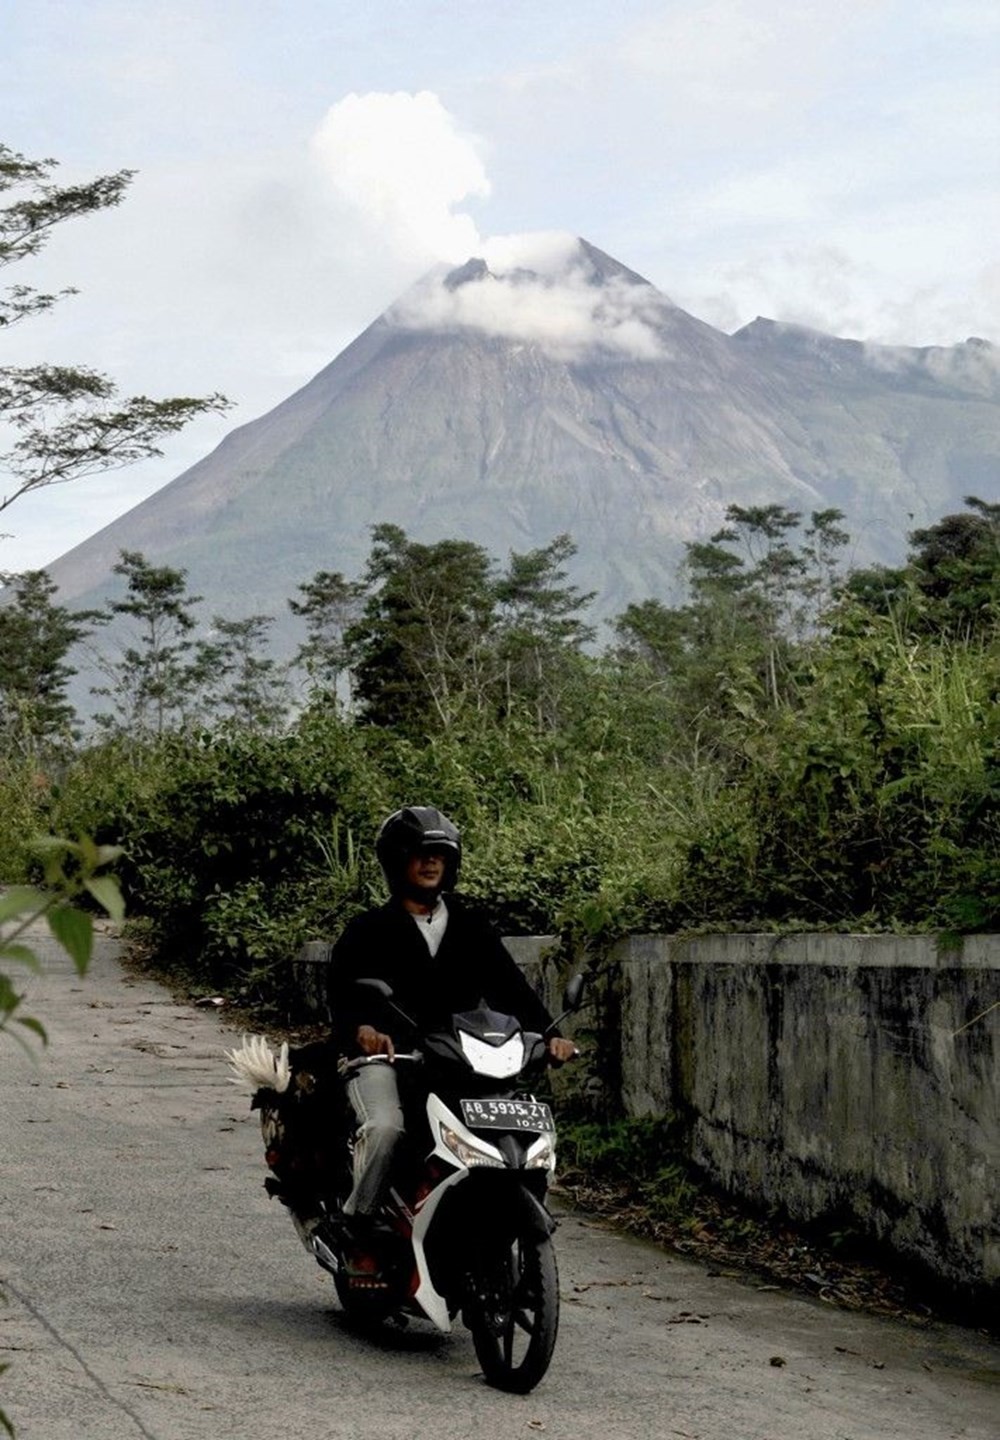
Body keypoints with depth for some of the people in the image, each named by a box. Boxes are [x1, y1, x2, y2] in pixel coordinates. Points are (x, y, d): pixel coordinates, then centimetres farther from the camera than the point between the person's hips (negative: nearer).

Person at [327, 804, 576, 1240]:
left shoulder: (471, 927, 17)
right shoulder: (368, 930, 7)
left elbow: (509, 985, 8)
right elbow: (341, 989, -8)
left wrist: (546, 1033, -10)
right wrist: (362, 1029, -30)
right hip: (383, 1057, -3)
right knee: (385, 1128, -31)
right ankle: (356, 1220, -11)